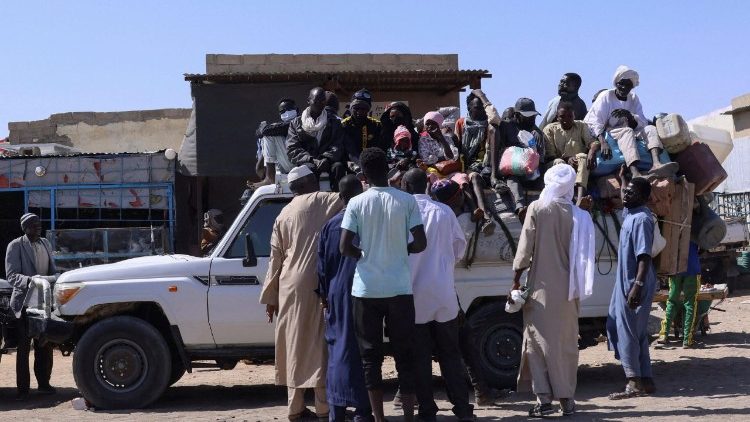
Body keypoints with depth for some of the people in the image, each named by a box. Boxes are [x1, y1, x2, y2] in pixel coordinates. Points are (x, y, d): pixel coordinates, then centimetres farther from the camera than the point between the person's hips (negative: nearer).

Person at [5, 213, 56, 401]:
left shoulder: (45, 244, 11)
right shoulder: (15, 246, -7)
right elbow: (11, 275, -15)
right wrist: (30, 280, -32)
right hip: (25, 302, -5)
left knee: (44, 345, 11)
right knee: (24, 347, 0)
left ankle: (43, 383, 22)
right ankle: (22, 388, 6)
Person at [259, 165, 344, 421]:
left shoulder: (284, 214, 15)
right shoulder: (327, 201, 2)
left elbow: (276, 259, 14)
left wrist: (270, 296, 17)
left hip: (291, 287, 5)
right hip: (317, 284, -4)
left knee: (294, 345, 9)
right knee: (320, 344, -1)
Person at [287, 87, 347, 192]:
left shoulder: (333, 122, 16)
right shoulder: (296, 123, 14)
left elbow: (337, 146, 4)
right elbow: (292, 149, 2)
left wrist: (326, 158, -18)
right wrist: (312, 160, -15)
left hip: (327, 162, 1)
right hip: (306, 162, -1)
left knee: (338, 166, -32)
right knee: (310, 168, -35)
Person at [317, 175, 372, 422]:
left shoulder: (330, 226, 6)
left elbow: (322, 266, 9)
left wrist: (324, 295, 17)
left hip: (337, 293, 3)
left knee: (338, 348, 9)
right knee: (362, 349, 1)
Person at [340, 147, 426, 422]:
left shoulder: (357, 203, -4)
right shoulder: (407, 201, -3)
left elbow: (345, 247, -8)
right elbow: (420, 244, -5)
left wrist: (364, 255, 10)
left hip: (366, 289, 0)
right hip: (399, 288, 1)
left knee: (371, 355, 8)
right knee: (404, 354, 9)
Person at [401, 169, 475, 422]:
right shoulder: (444, 212, -1)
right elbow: (459, 248, 9)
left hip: (413, 295, -2)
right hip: (443, 293, 2)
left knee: (420, 356, 7)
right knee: (450, 354, 12)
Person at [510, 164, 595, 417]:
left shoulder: (537, 208, -6)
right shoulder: (579, 215, 2)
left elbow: (525, 250, -7)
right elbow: (581, 254, 2)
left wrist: (516, 283, 0)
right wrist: (577, 286, 13)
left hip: (542, 287, -3)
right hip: (568, 289, 3)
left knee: (540, 339, 3)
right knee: (566, 342, 11)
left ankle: (544, 398, -3)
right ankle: (567, 398, 13)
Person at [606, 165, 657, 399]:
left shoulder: (642, 219, -17)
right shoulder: (630, 213, 11)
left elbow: (644, 256, -24)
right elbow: (627, 197, 36)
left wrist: (638, 285, -29)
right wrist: (622, 177, 44)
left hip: (634, 284, -10)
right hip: (625, 281, 10)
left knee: (627, 332, -6)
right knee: (637, 332, 13)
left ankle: (635, 383, -2)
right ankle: (646, 380, 19)